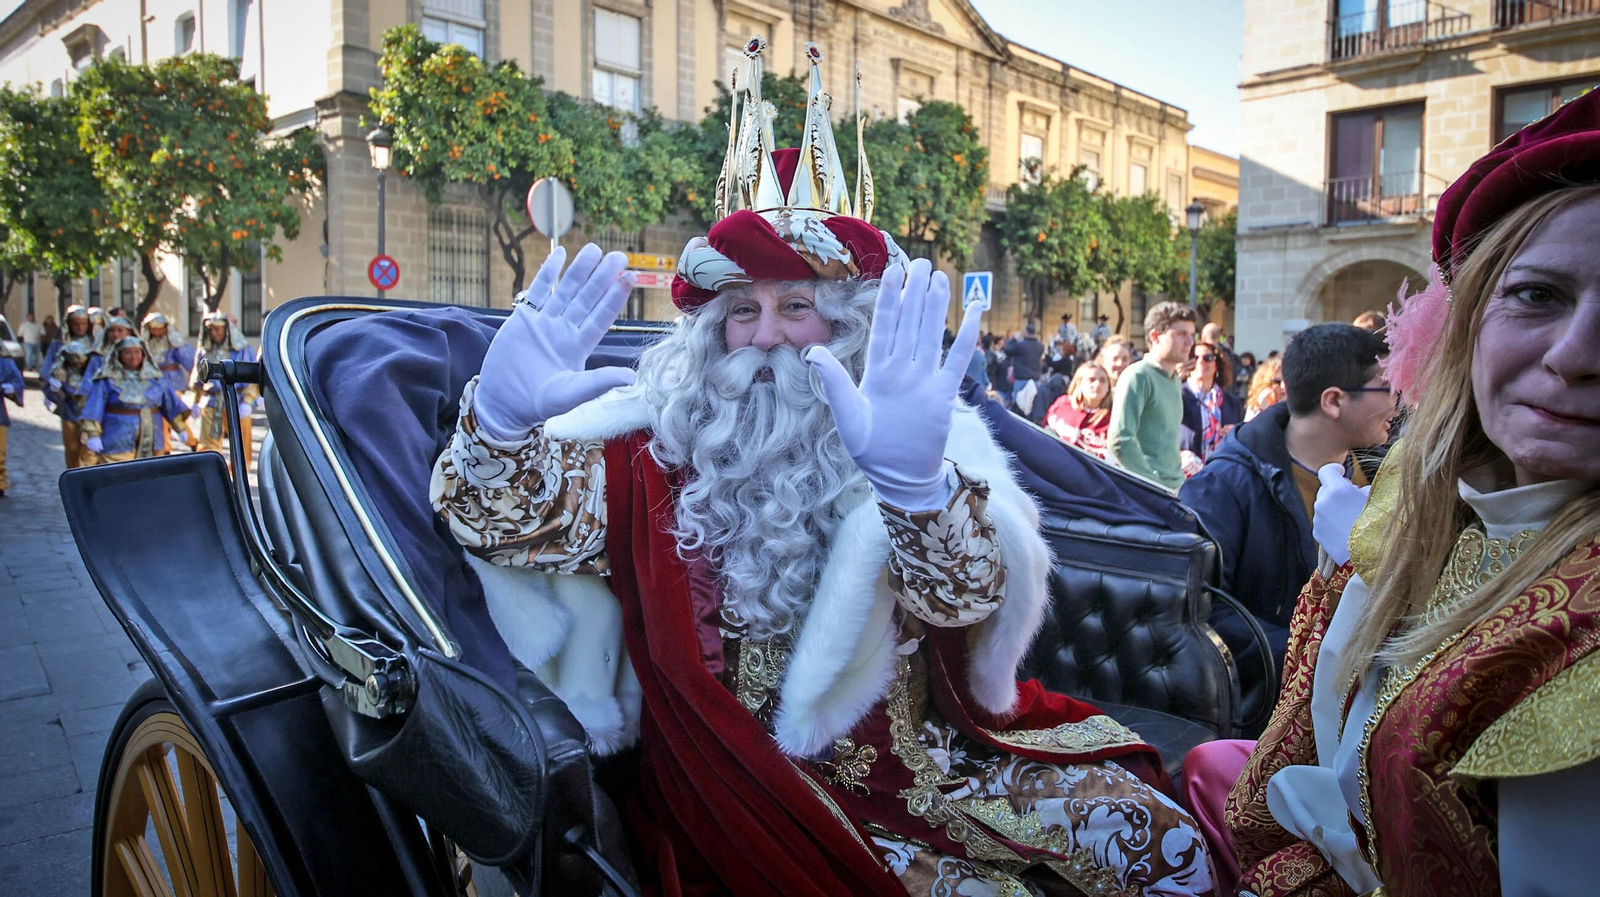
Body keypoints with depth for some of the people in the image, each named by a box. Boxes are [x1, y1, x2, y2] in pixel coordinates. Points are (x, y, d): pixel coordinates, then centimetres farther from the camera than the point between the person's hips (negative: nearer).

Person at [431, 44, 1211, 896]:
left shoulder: (921, 446, -5)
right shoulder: (658, 448, -5)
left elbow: (970, 597, -23)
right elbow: (497, 519, -14)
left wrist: (916, 481, -45)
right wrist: (502, 419, -36)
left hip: (920, 760, 2)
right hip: (754, 807, -2)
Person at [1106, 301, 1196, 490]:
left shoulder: (1175, 380, 16)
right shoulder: (1137, 376, -10)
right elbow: (1120, 441, -19)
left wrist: (1179, 483, 12)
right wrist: (1152, 483, -15)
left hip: (1174, 489, 8)